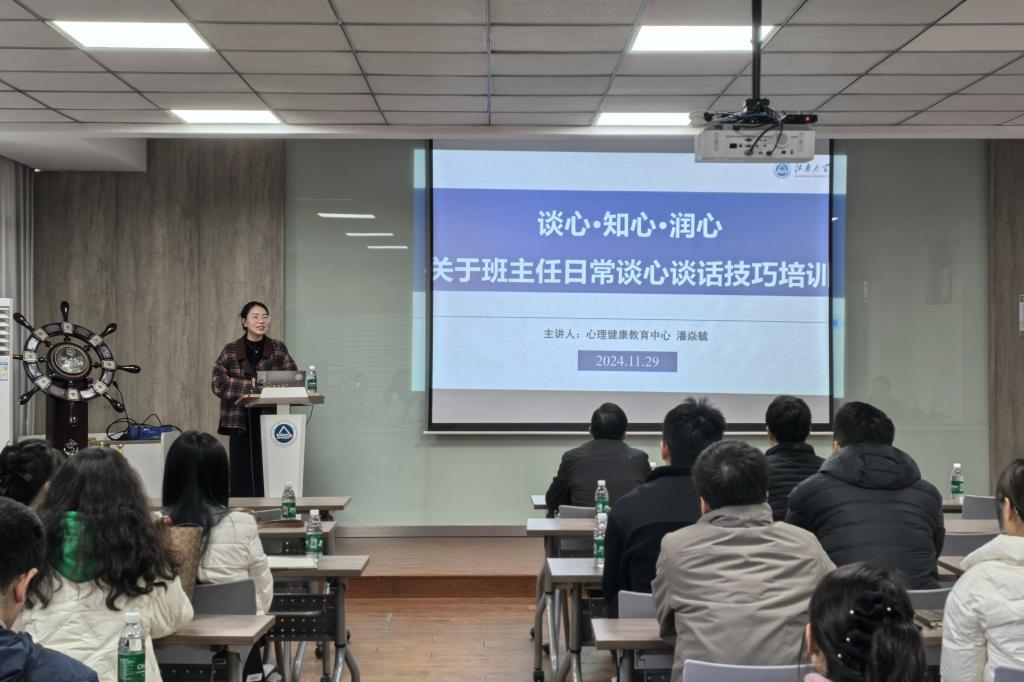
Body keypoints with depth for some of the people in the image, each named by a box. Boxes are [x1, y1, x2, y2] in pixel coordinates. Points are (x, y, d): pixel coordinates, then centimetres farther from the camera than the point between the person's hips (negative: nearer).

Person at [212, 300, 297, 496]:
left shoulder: (279, 349, 8)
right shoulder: (230, 351, 5)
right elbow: (218, 383, -4)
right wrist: (250, 385, -14)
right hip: (241, 423, -1)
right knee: (243, 477, -1)